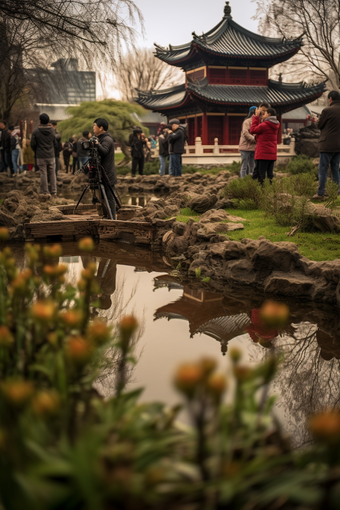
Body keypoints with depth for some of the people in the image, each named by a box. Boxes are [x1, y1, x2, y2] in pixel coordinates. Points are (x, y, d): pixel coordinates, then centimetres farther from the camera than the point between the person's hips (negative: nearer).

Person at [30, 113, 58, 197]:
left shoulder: (36, 131, -6)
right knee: (52, 174, 7)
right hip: (51, 156, 2)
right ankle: (54, 191, 8)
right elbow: (55, 144, 7)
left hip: (41, 156, -2)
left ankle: (45, 192, 2)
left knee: (43, 174, 0)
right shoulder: (52, 131, 2)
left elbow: (33, 144, -2)